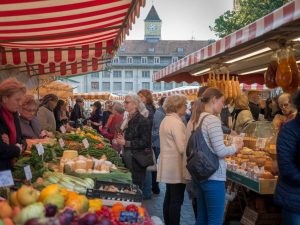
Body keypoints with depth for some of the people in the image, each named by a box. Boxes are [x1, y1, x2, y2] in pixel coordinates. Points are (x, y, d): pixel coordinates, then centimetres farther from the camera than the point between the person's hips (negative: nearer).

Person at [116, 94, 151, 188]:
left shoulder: (142, 120, -13)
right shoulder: (128, 119, 12)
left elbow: (145, 142, -17)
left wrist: (126, 143, -18)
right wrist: (121, 139, 6)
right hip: (127, 158, 8)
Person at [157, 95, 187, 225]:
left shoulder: (166, 120, 14)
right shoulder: (176, 122, -17)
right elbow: (183, 148, -22)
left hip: (169, 165, 10)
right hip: (176, 167, -10)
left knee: (169, 198, 15)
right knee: (177, 200, -3)